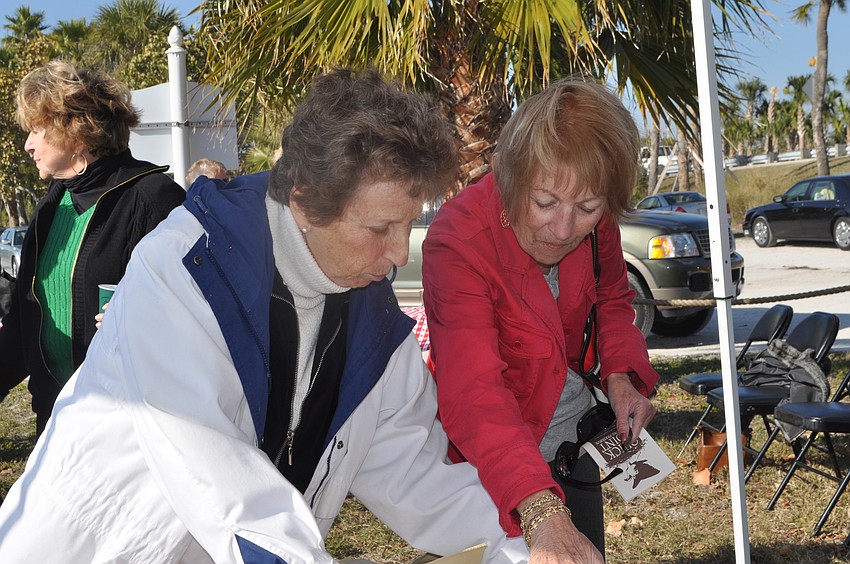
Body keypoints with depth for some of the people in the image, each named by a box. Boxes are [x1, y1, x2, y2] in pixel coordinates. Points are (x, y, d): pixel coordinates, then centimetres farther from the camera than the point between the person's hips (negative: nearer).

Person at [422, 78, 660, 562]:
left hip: (572, 432, 6)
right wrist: (543, 514, -57)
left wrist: (621, 375, -12)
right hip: (493, 462, -5)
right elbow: (474, 394, -44)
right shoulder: (458, 242, -33)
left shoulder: (594, 224, -15)